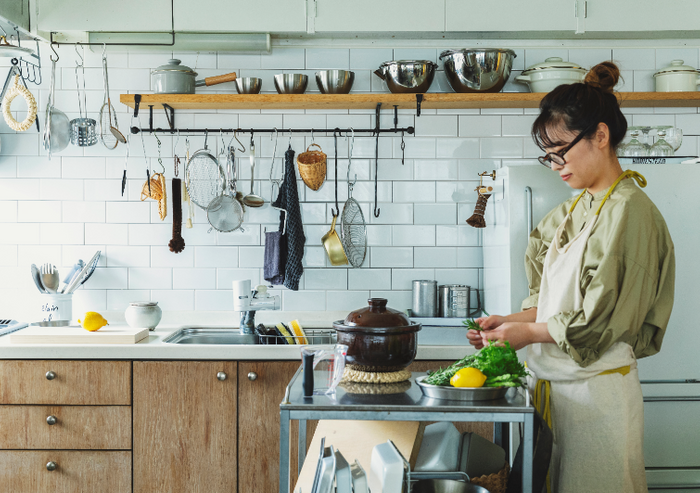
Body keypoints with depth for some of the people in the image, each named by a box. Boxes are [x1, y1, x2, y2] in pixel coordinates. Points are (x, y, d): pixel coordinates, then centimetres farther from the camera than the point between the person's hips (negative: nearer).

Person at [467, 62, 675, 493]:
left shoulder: (629, 211, -14)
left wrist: (528, 333, -9)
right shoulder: (574, 212, 11)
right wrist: (509, 322, 2)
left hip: (597, 391, -8)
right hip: (556, 385, 8)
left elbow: (600, 321, -16)